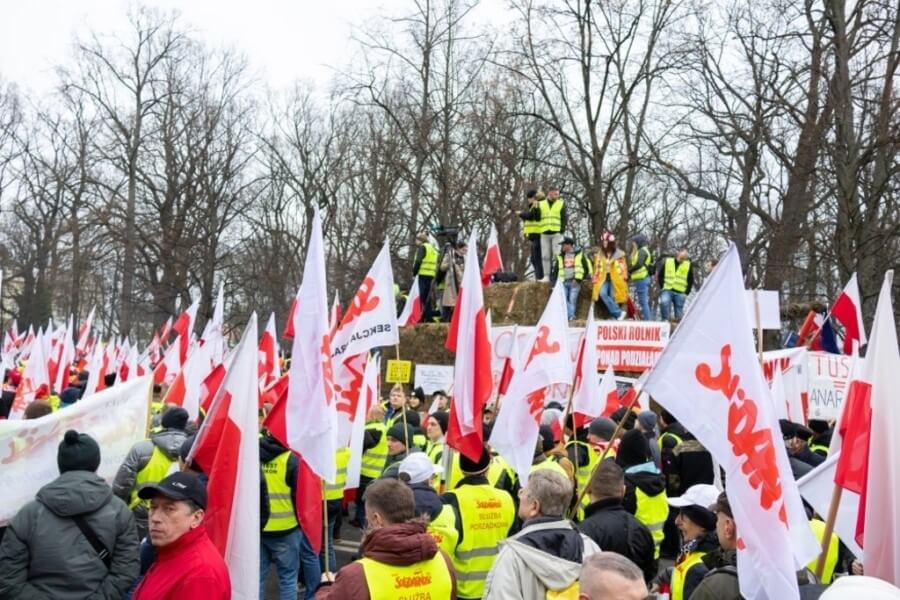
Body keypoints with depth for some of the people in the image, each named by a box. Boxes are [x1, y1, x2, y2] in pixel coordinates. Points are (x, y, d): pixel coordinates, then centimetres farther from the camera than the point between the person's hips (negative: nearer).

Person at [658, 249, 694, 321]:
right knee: (664, 302, -28)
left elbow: (691, 280, 12)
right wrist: (663, 287, 1)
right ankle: (665, 320, -22)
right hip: (667, 290, -2)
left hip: (680, 293, 2)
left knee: (679, 312, 1)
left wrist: (686, 292, 3)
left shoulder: (689, 265, 6)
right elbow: (660, 275, 10)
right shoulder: (667, 261, 3)